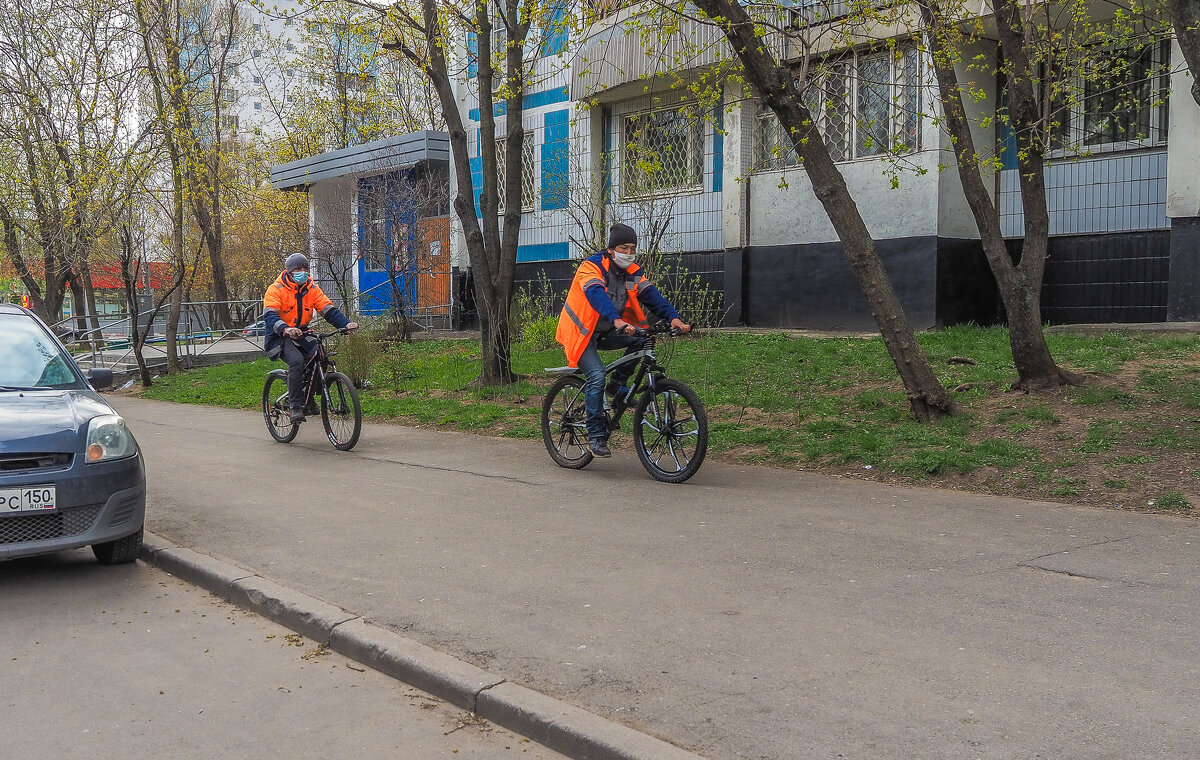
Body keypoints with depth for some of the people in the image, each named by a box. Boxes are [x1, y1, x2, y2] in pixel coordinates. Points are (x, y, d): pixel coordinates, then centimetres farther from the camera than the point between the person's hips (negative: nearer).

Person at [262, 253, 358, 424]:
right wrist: (286, 329, -46)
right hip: (281, 337, -5)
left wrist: (346, 323, -24)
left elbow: (329, 310, -4)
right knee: (297, 360, -31)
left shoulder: (312, 289, 3)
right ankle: (295, 407, -25)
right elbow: (270, 316, -26)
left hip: (302, 335, 5)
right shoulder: (276, 290, -11)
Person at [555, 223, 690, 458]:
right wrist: (617, 321, -52)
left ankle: (617, 386, -2)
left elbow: (651, 295, -11)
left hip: (606, 332, 6)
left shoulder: (633, 272, 1)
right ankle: (596, 435, -12)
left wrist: (673, 317, -29)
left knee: (641, 339, -20)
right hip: (582, 332, -6)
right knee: (597, 375, -23)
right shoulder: (591, 267, -17)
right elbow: (597, 295, -35)